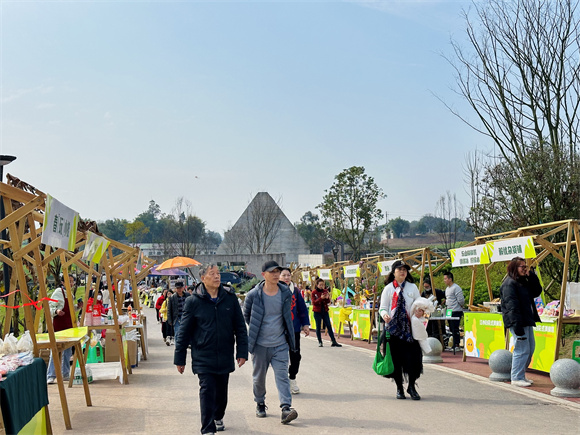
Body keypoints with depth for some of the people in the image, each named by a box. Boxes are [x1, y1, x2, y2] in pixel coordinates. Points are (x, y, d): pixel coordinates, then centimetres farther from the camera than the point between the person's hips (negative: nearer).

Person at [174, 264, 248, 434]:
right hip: (203, 358, -3)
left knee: (221, 391, 17)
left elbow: (240, 327, 5)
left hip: (225, 356, 3)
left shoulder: (230, 297, 1)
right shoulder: (193, 301, -5)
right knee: (207, 391, -9)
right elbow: (184, 332, 0)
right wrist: (179, 358, 1)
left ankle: (218, 417, 42)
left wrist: (242, 352, 1)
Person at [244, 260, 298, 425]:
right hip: (260, 344, -1)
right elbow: (246, 315, 9)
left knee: (282, 375, -8)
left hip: (280, 344, 1)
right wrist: (256, 329, 10)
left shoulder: (285, 293, -1)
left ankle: (286, 408, -11)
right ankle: (260, 404, 32)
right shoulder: (254, 295, -9)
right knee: (259, 376, 13)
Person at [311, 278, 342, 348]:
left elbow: (328, 302, 7)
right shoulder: (314, 292, -4)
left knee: (329, 326, 0)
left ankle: (334, 342, -1)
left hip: (325, 311, 3)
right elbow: (314, 302, -11)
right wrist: (321, 298, -24)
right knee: (318, 327, 1)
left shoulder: (325, 291, 5)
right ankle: (320, 342, 10)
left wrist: (327, 298, -15)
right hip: (317, 311, -3)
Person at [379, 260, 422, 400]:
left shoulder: (412, 287, 9)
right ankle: (399, 388, 17)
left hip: (409, 326, 1)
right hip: (393, 327, -1)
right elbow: (383, 308, 4)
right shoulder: (388, 289, 5)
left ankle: (411, 387, 13)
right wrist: (385, 315, -18)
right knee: (396, 357, 2)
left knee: (413, 356, -5)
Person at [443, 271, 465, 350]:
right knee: (452, 329, 12)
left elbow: (461, 300, -15)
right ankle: (453, 345, 18)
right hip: (449, 312, 10)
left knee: (455, 329, -9)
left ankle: (457, 346, -6)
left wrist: (461, 306, -1)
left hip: (456, 312, -10)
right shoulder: (447, 289, 17)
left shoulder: (456, 288, -13)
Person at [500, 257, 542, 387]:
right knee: (522, 350, -7)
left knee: (530, 348, 14)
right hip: (518, 322, -10)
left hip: (527, 321, 10)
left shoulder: (523, 282, 17)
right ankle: (516, 378, 2)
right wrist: (517, 326, -25)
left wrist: (532, 276, 2)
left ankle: (521, 374, 24)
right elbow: (512, 306, -20)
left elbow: (537, 292, 13)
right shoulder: (509, 284, -14)